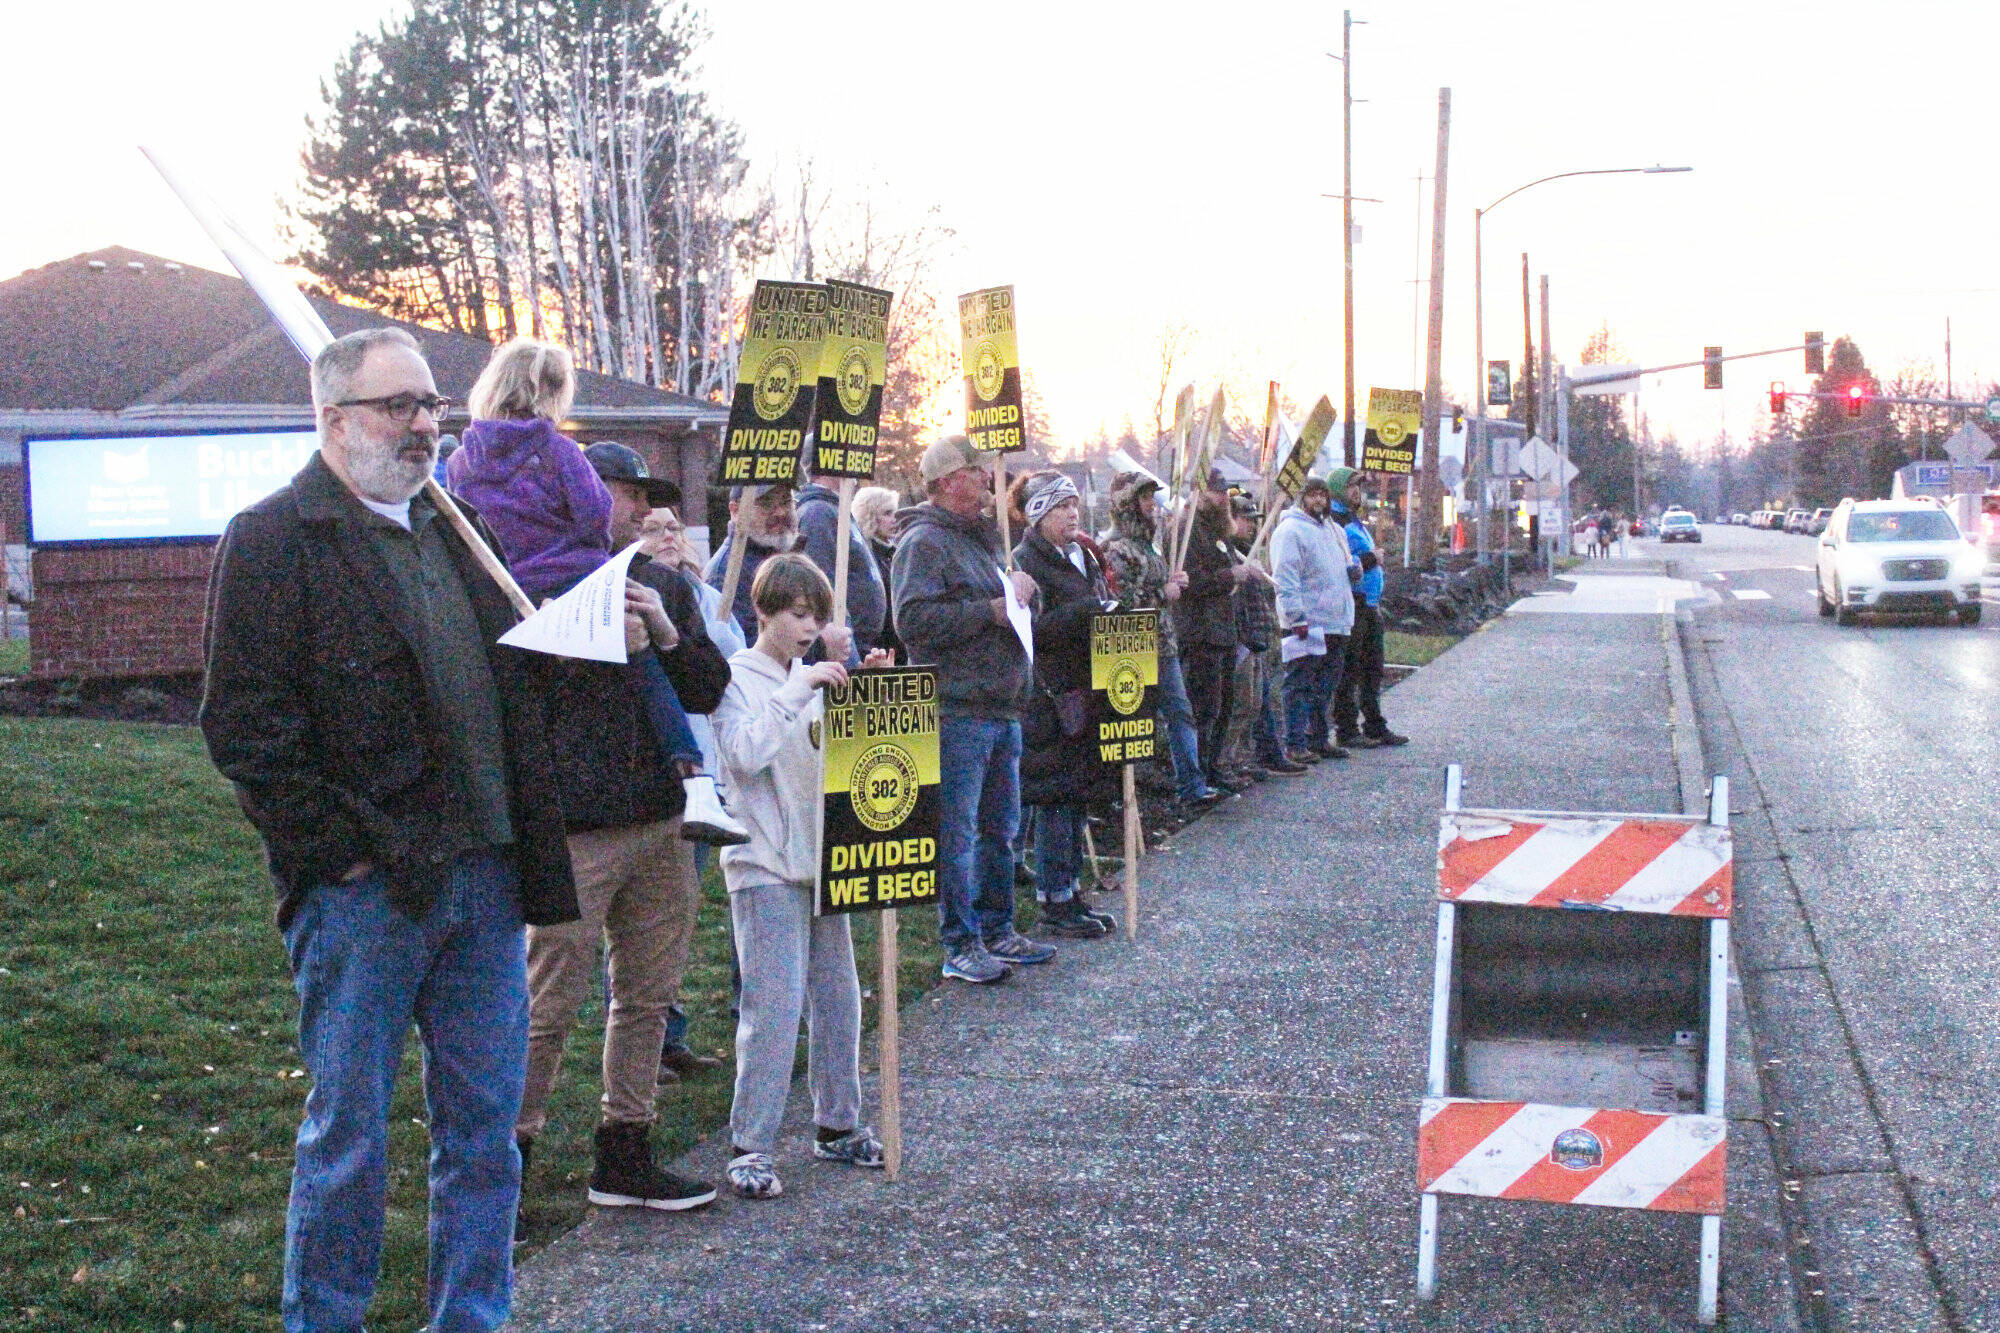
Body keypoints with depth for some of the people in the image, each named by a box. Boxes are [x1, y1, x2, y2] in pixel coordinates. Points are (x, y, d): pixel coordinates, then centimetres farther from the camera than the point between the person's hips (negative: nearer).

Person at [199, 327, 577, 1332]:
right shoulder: (272, 541, -6)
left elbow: (516, 693, 22)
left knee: (484, 1125, 11)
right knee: (349, 1133, 4)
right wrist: (342, 852, -14)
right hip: (364, 893, -6)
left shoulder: (453, 527, 16)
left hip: (485, 874, 6)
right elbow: (245, 729, -11)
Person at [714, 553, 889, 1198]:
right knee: (774, 1006, -10)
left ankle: (837, 1126, 24)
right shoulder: (735, 678, -6)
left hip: (820, 858, 7)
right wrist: (798, 691, -24)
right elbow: (745, 754, -21)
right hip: (764, 865, -7)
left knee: (838, 998, 11)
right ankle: (750, 1147, -3)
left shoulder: (814, 676, 14)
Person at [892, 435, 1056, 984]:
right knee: (956, 833, -5)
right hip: (956, 712, -10)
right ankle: (960, 944, 2)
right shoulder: (924, 542, -10)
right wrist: (991, 611, -19)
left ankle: (996, 930, 27)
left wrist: (1019, 591, 14)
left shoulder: (982, 538, 20)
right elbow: (914, 619, -23)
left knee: (1001, 828, 16)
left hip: (1002, 707, 10)